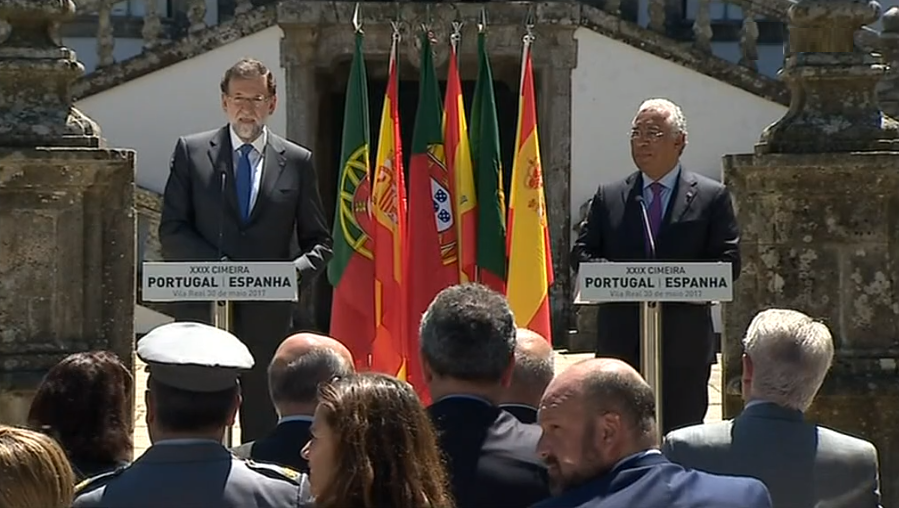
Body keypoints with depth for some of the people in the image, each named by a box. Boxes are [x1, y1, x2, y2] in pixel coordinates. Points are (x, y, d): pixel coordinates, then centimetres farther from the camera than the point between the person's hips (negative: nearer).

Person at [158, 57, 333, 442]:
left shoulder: (297, 162, 10)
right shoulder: (191, 152, 7)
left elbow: (319, 241, 12)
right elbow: (171, 230, 2)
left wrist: (295, 273, -9)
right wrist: (217, 268, -12)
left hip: (268, 313, 1)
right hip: (202, 308, -1)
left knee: (262, 422, 2)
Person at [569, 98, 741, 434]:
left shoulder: (711, 197, 5)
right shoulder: (609, 198, 12)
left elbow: (729, 262, -1)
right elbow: (581, 254, 9)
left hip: (685, 341, -2)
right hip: (620, 338, 2)